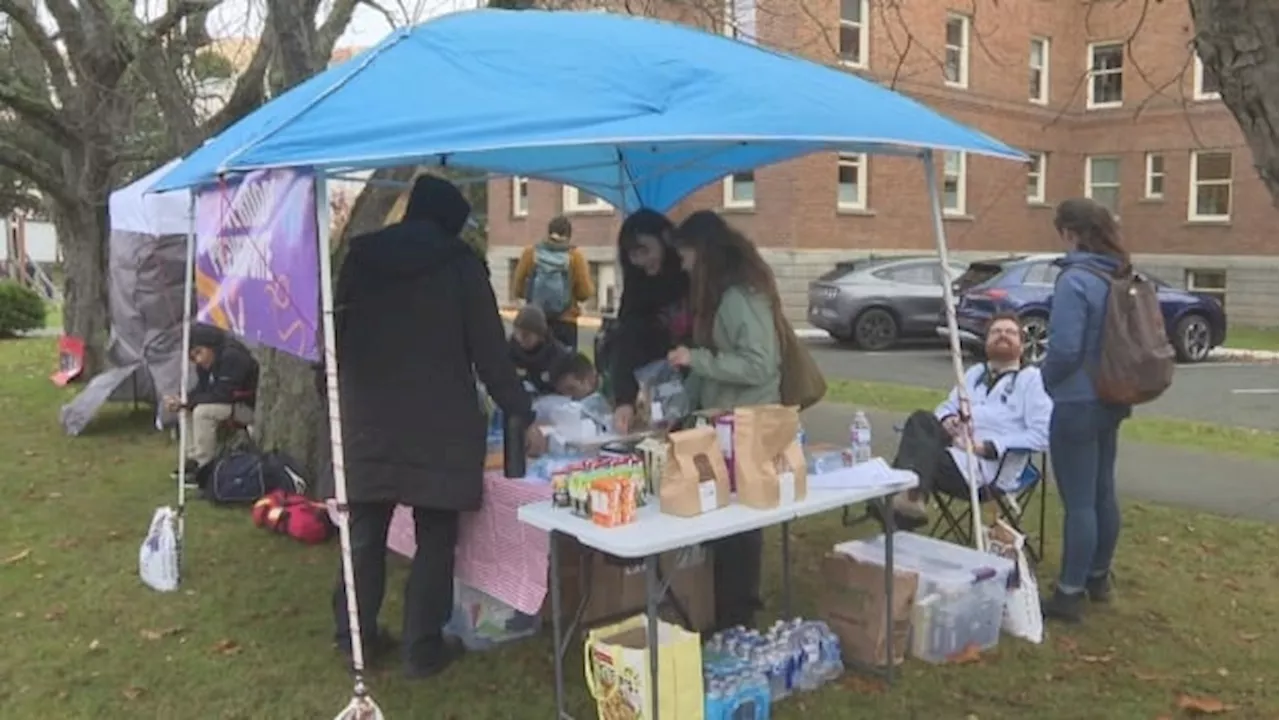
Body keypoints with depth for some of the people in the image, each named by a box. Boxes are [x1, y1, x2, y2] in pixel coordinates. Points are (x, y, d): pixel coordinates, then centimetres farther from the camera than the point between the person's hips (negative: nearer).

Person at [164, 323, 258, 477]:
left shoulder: (232, 356, -25)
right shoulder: (208, 361, 2)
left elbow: (223, 395, -27)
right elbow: (202, 389, 6)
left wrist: (187, 401, -21)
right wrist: (183, 401, -13)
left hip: (249, 407, -10)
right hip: (231, 404, 10)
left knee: (202, 411, -26)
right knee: (187, 409, 3)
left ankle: (205, 467, -15)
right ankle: (194, 459, 8)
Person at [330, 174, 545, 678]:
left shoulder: (361, 256, 8)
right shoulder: (459, 263, -4)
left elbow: (339, 336, 13)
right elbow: (490, 351, -5)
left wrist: (343, 402, 22)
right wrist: (523, 416, 2)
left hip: (368, 420, 4)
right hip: (440, 425, -4)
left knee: (366, 531, 13)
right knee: (434, 537, 4)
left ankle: (356, 635, 22)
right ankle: (422, 647, 8)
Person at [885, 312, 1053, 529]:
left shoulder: (1032, 378, 6)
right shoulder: (974, 372, 27)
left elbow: (1042, 434, -6)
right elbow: (947, 407, 29)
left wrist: (988, 447, -15)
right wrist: (947, 420, 1)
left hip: (988, 465, -6)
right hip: (955, 449, 6)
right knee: (922, 419, -26)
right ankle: (909, 495, -34)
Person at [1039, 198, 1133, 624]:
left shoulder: (1075, 280, -20)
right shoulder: (1123, 276, 7)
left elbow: (1064, 348, -23)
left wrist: (1046, 378, -4)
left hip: (1077, 403, -9)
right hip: (1111, 399, 9)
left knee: (1078, 502, -2)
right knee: (1103, 493, 19)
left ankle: (1069, 595, 7)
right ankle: (1099, 578, 34)